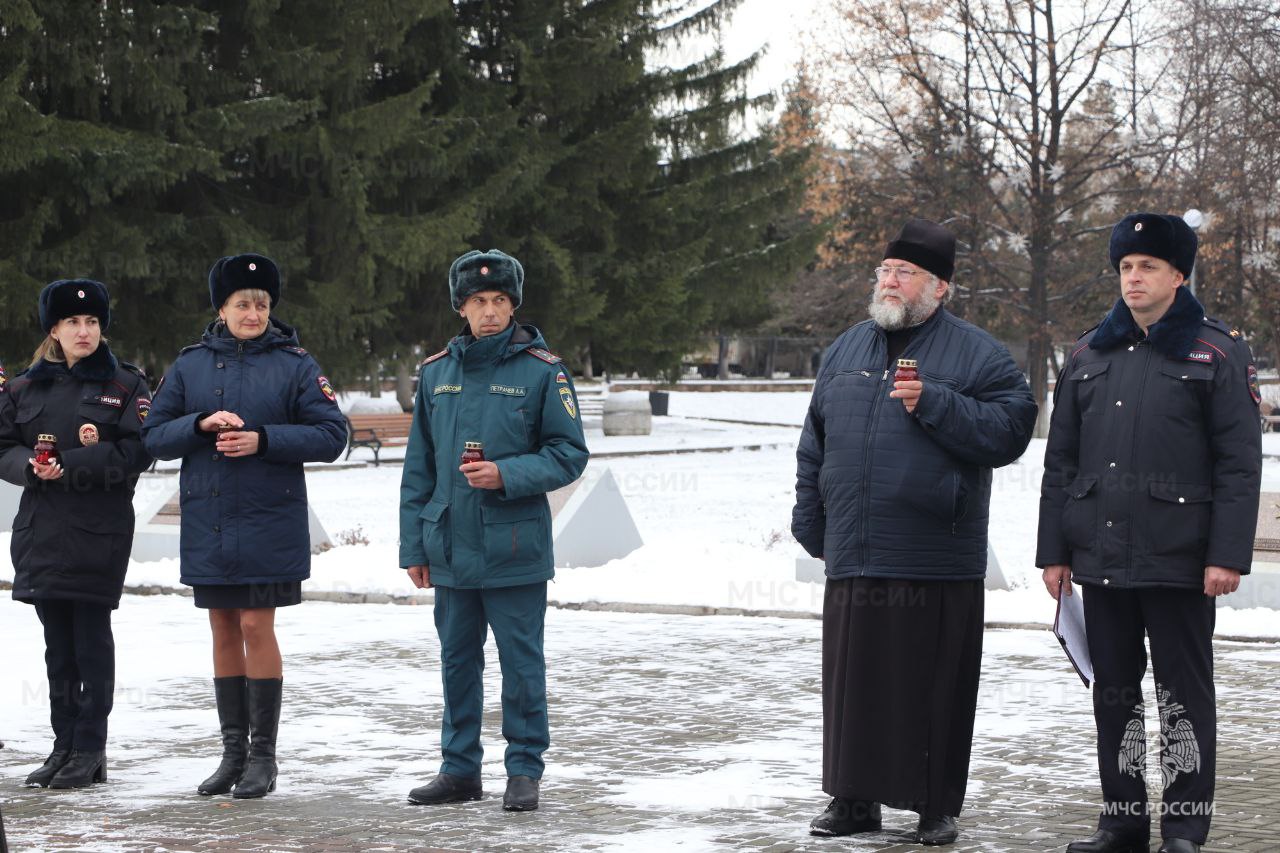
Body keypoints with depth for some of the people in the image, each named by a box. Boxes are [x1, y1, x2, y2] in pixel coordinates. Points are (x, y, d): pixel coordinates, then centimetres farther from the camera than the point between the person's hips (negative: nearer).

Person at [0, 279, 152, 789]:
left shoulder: (125, 385, 2)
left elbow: (136, 451, -9)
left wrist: (68, 464, -16)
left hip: (99, 531, -4)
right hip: (41, 530, 4)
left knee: (92, 637, -3)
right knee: (57, 641, 8)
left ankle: (90, 752, 1)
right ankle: (64, 744, 14)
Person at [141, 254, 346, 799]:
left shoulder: (295, 365, -1)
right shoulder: (190, 365, 7)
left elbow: (331, 436, -5)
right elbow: (155, 436, 6)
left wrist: (263, 440, -16)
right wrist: (201, 423, -13)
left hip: (269, 523, -3)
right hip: (207, 523, 3)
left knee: (256, 626, -6)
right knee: (224, 631, 8)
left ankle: (263, 755, 2)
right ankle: (233, 752, 17)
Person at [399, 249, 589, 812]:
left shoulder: (542, 371, -4)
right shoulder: (436, 373, 9)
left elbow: (569, 455, -4)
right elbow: (418, 468, 13)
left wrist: (506, 475, -18)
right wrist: (413, 545, 9)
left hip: (515, 549, -4)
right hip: (450, 549, 4)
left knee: (521, 664, 1)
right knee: (457, 662, 12)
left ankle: (524, 770, 11)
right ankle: (460, 769, 22)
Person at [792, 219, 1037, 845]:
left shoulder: (975, 354, 1)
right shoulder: (846, 350, 16)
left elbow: (1010, 429, -9)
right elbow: (814, 447, 21)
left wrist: (936, 405, -16)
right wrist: (810, 523, 17)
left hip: (937, 560, -4)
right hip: (853, 558, 4)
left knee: (934, 689, 0)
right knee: (853, 684, 7)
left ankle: (937, 809, 9)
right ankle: (854, 799, 17)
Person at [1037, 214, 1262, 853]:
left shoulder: (1218, 354, 0)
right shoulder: (1088, 355, 13)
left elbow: (1239, 464, -4)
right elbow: (1060, 460, 15)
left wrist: (1228, 555, -11)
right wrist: (1054, 550, 8)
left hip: (1178, 558, -4)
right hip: (1102, 555, 4)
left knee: (1183, 692, 0)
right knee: (1113, 690, 9)